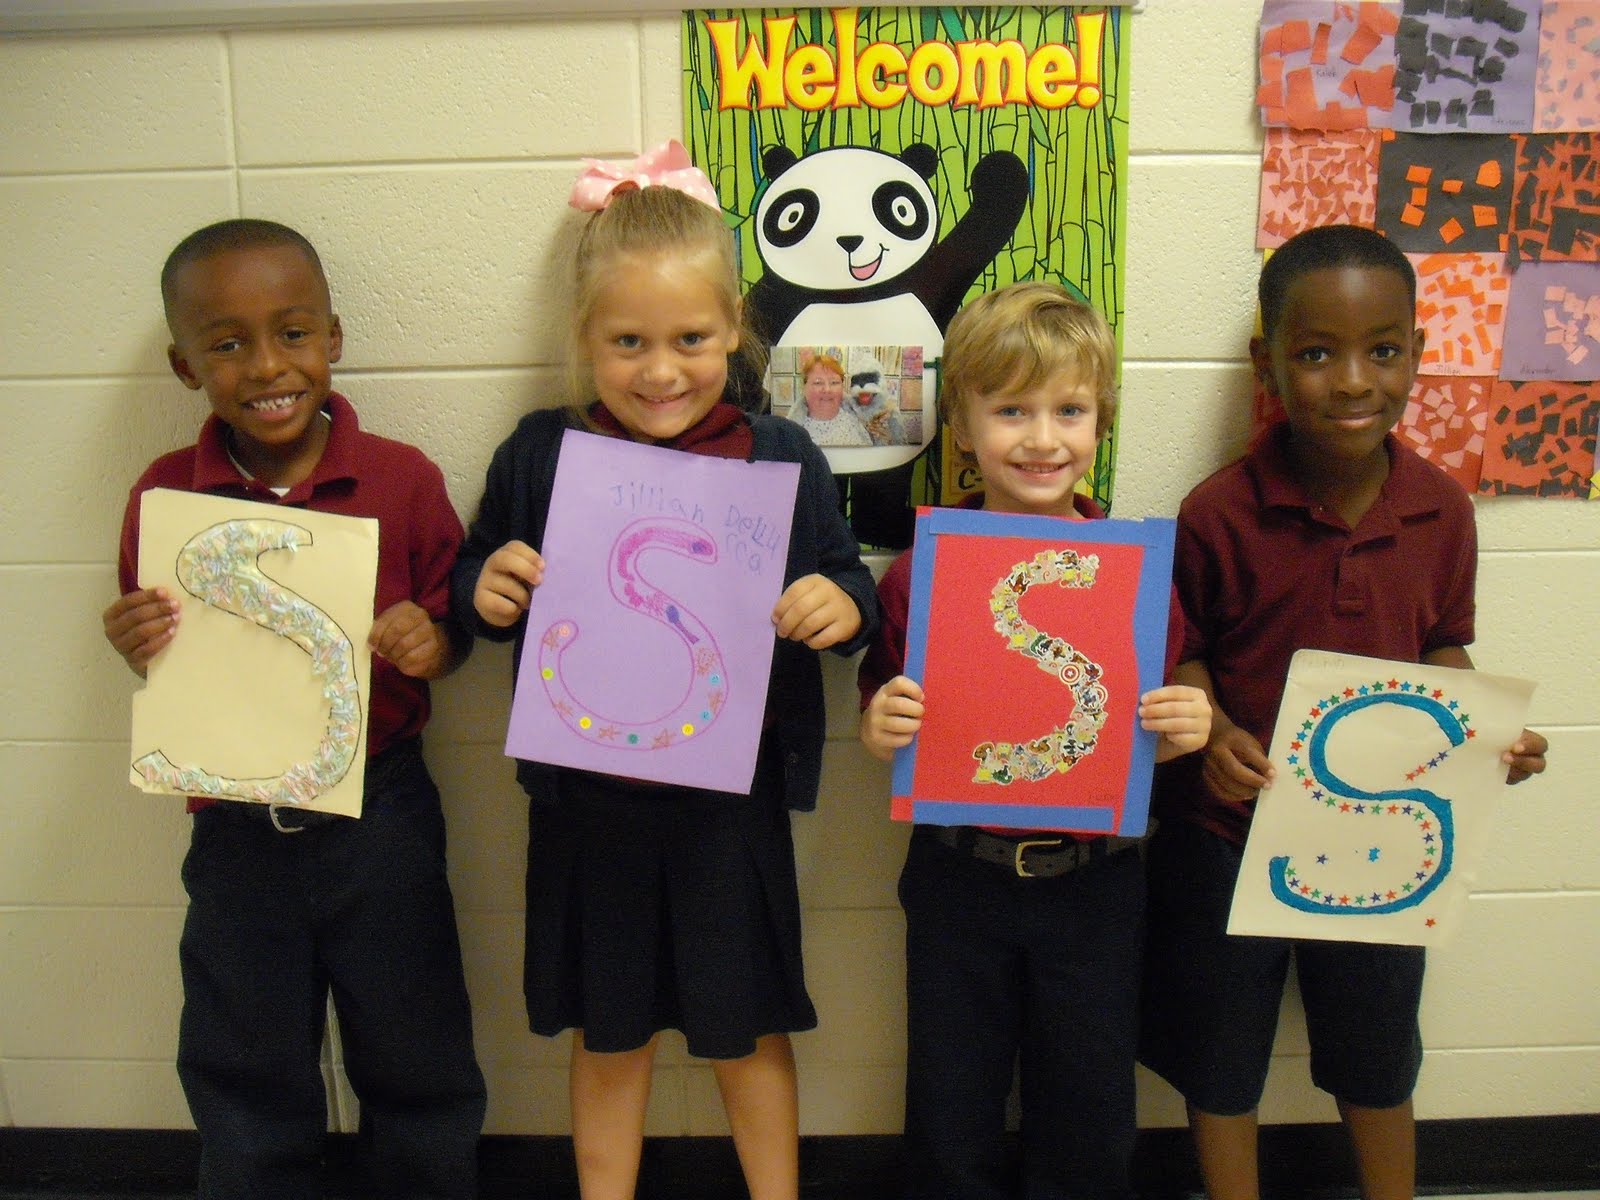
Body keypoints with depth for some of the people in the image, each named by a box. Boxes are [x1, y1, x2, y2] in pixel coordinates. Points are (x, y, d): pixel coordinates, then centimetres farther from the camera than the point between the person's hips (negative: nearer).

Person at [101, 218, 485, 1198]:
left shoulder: (404, 480, -10)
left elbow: (452, 628, -1)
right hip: (236, 827, 2)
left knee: (414, 1056, 16)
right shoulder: (165, 495, -5)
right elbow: (163, 661, 5)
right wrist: (137, 647, -17)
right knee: (245, 1070, 19)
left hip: (379, 815, -1)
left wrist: (430, 644, -23)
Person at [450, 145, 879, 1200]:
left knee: (748, 1030, 17)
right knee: (608, 1035, 19)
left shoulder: (782, 459, -6)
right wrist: (484, 590, -15)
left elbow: (847, 585, 2)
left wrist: (843, 607, -21)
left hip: (731, 802, -1)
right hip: (588, 799, 1)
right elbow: (474, 584, 8)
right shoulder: (540, 455, -3)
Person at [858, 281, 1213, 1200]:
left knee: (1090, 1124, 18)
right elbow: (884, 729, 1)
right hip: (959, 876, 0)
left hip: (1095, 881, 1)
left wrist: (1187, 730, -18)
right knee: (953, 1121, 17)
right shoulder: (920, 573, -8)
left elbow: (1163, 729, 4)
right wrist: (881, 732, -21)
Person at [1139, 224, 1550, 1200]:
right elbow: (1182, 654, -8)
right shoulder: (1220, 514, -18)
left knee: (1378, 1050, 24)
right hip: (1231, 826, -3)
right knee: (1222, 1049, 16)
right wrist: (1211, 735, -26)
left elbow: (1442, 648, 5)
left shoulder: (1441, 509, -7)